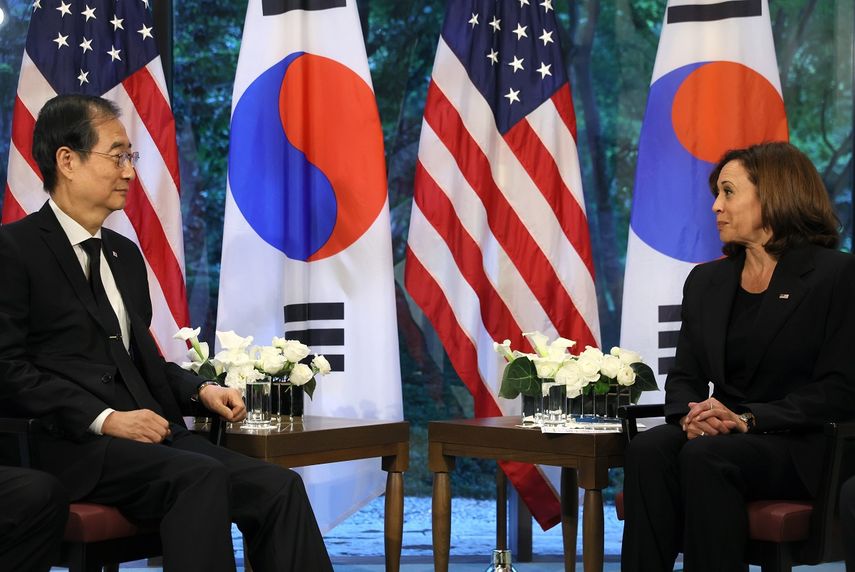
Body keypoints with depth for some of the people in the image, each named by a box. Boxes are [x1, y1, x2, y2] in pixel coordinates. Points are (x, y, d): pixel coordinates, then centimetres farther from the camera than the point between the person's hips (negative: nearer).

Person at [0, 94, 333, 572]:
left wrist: (201, 390, 9)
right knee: (200, 477, -33)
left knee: (278, 487, -16)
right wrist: (104, 420, -18)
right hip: (70, 445, -7)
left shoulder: (125, 253, 23)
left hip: (146, 434, 7)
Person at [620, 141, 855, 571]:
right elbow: (684, 375, 15)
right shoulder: (706, 281, 18)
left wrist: (747, 419, -18)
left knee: (705, 456, -35)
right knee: (648, 448, -28)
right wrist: (691, 413, -10)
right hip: (717, 435, 5)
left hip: (798, 447, -5)